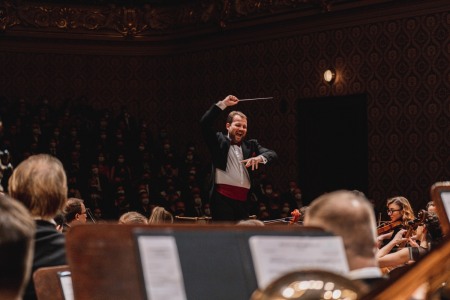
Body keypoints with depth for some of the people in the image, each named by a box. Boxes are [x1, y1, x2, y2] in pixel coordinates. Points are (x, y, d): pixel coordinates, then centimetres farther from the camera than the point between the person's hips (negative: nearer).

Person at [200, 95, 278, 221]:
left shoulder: (251, 145, 19)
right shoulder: (220, 141, 10)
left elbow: (272, 154, 7)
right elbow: (205, 123, -3)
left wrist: (260, 158, -16)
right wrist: (223, 104, -5)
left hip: (244, 200, 4)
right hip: (223, 198, -4)